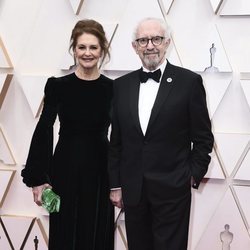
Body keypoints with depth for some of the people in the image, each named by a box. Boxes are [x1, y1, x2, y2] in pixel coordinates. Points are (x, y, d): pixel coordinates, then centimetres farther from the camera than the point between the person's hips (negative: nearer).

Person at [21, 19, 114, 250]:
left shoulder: (112, 88, -1)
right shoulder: (58, 86, -3)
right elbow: (43, 130, -2)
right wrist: (37, 178, -6)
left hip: (99, 171, 1)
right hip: (65, 170, -1)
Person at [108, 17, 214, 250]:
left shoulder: (189, 81, -4)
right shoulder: (121, 85, 6)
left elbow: (203, 137, 0)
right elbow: (115, 141, 9)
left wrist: (193, 175, -4)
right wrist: (115, 185, 7)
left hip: (172, 190, -3)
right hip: (132, 191, 3)